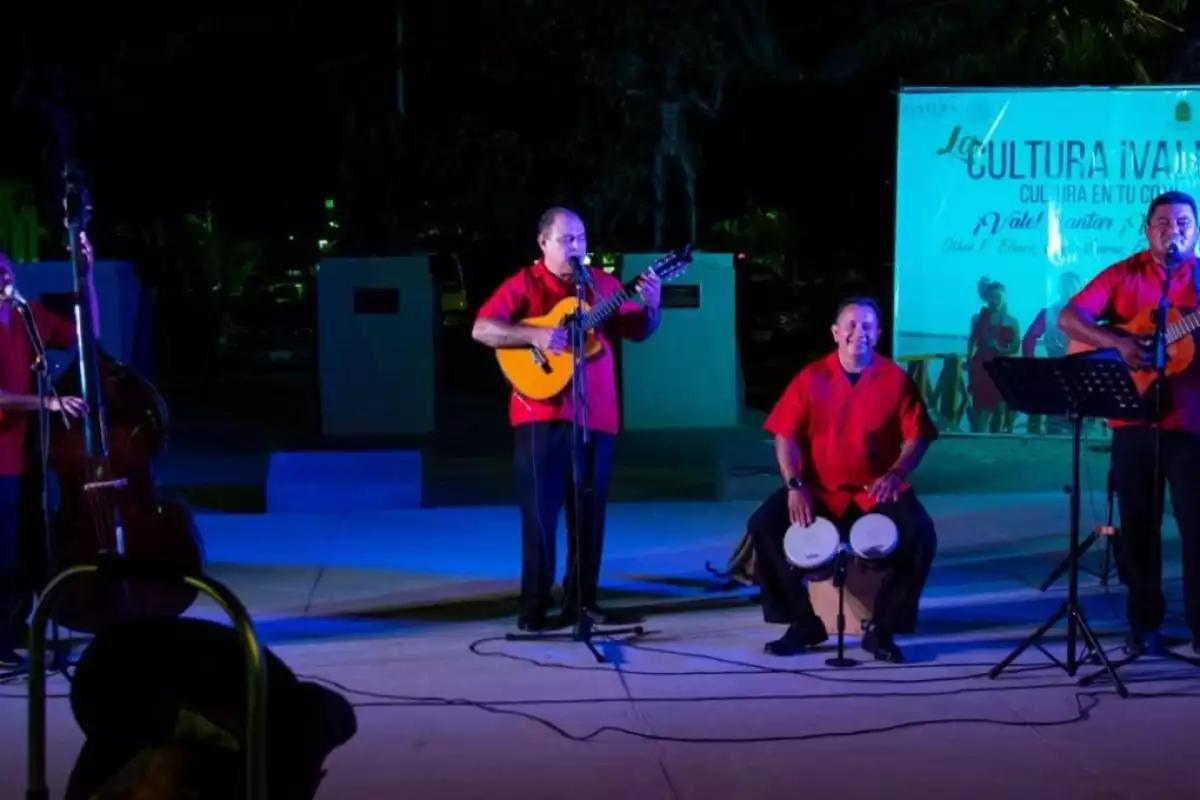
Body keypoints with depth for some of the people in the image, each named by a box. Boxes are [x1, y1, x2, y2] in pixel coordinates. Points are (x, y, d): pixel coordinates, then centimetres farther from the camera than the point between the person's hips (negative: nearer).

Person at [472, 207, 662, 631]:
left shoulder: (602, 283, 13)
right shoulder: (524, 284, -1)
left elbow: (636, 330, 15)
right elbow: (482, 329, -10)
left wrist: (650, 306, -6)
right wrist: (534, 334, -22)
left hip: (597, 414, 5)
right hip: (542, 413, -4)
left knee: (591, 511, 7)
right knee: (540, 510, -5)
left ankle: (581, 600, 16)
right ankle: (535, 607, 0)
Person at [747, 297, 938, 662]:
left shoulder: (895, 379, -1)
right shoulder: (811, 378, 0)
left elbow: (917, 436, -2)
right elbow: (786, 435, -2)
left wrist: (895, 475, -19)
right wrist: (794, 485, -15)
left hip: (876, 490, -1)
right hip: (819, 490, 1)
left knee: (920, 533, -27)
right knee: (764, 524, -21)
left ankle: (881, 628, -12)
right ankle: (803, 621, -8)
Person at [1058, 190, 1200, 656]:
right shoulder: (1124, 275, 5)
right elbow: (1068, 319, -3)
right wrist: (1119, 342, -18)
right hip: (1134, 422, 1)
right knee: (1138, 526, 7)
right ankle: (1144, 622, 18)